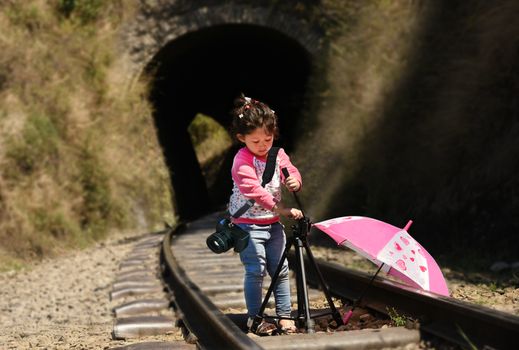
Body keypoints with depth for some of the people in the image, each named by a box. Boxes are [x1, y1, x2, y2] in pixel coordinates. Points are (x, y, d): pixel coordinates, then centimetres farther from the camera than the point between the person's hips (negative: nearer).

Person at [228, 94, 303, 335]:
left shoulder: (277, 154, 3)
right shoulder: (242, 161, -18)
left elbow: (291, 172, 5)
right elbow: (254, 190, -28)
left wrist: (295, 181, -22)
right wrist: (281, 209, -32)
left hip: (273, 223, 6)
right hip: (248, 225, -6)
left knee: (281, 270, 7)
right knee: (256, 271, -8)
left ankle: (284, 316, 15)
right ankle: (255, 319, 4)